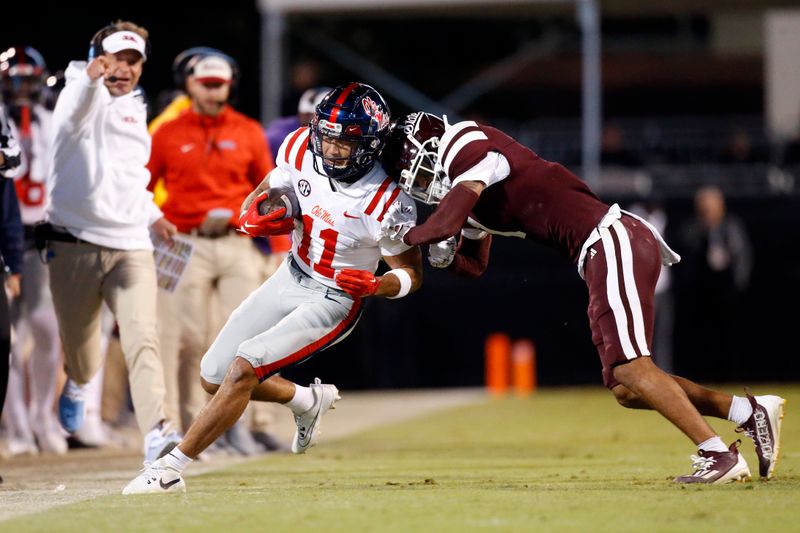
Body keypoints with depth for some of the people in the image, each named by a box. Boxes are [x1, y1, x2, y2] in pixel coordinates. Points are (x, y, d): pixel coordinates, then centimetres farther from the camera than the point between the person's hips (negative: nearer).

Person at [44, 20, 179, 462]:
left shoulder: (135, 109, 15)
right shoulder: (85, 97, -5)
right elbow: (75, 112, -33)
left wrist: (151, 214, 18)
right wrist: (91, 78, -55)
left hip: (132, 247, 3)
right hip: (75, 246, -3)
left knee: (142, 338, -16)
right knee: (79, 346, 10)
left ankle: (156, 433, -27)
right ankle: (77, 383, 46)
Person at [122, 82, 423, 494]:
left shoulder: (386, 203, -26)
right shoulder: (300, 148, -13)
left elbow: (412, 275, -13)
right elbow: (260, 196, 5)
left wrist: (375, 286, -34)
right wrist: (253, 218, -19)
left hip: (334, 301, -7)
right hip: (292, 276, 7)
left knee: (242, 368, -21)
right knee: (214, 377, 10)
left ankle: (171, 467, -13)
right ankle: (308, 401, 34)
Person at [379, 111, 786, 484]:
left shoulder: (468, 150, -8)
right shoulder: (473, 195, 23)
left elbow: (446, 225, -19)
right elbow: (473, 264, 30)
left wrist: (408, 235, 2)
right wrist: (443, 255, 8)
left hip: (612, 241, -10)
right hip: (605, 253, 10)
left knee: (630, 368, -18)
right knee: (625, 388, 7)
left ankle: (719, 454, -20)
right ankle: (750, 411, 5)